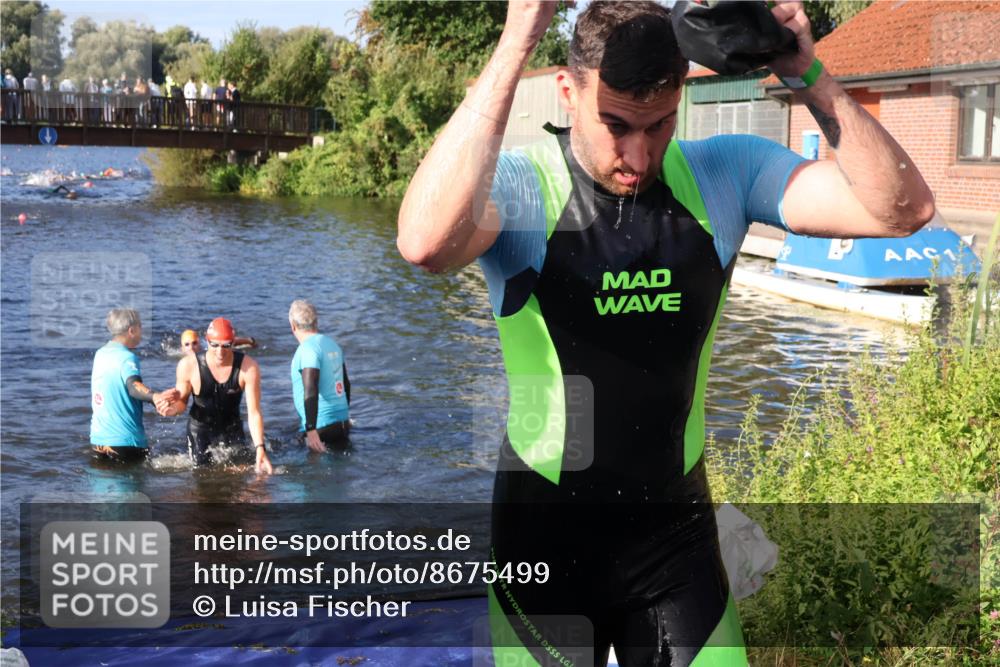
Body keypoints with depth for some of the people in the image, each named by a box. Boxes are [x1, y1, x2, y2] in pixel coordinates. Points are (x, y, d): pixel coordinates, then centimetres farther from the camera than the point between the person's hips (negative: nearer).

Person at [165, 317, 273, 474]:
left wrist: (260, 448, -33)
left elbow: (254, 413, -21)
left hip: (232, 428, 1)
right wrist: (173, 406, -30)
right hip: (199, 429, -1)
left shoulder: (248, 368, -22)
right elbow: (182, 401, -4)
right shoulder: (188, 365, -20)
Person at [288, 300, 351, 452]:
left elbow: (310, 391, -25)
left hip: (322, 427, -9)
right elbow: (346, 383, 23)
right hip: (342, 422, 9)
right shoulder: (332, 343, 12)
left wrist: (311, 430, -28)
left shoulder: (308, 349, -15)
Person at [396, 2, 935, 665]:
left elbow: (902, 209, -13)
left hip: (676, 529, 2)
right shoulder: (516, 188, -16)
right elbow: (427, 242, -39)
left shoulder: (723, 176, -6)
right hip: (545, 534, -2)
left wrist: (808, 74, -25)